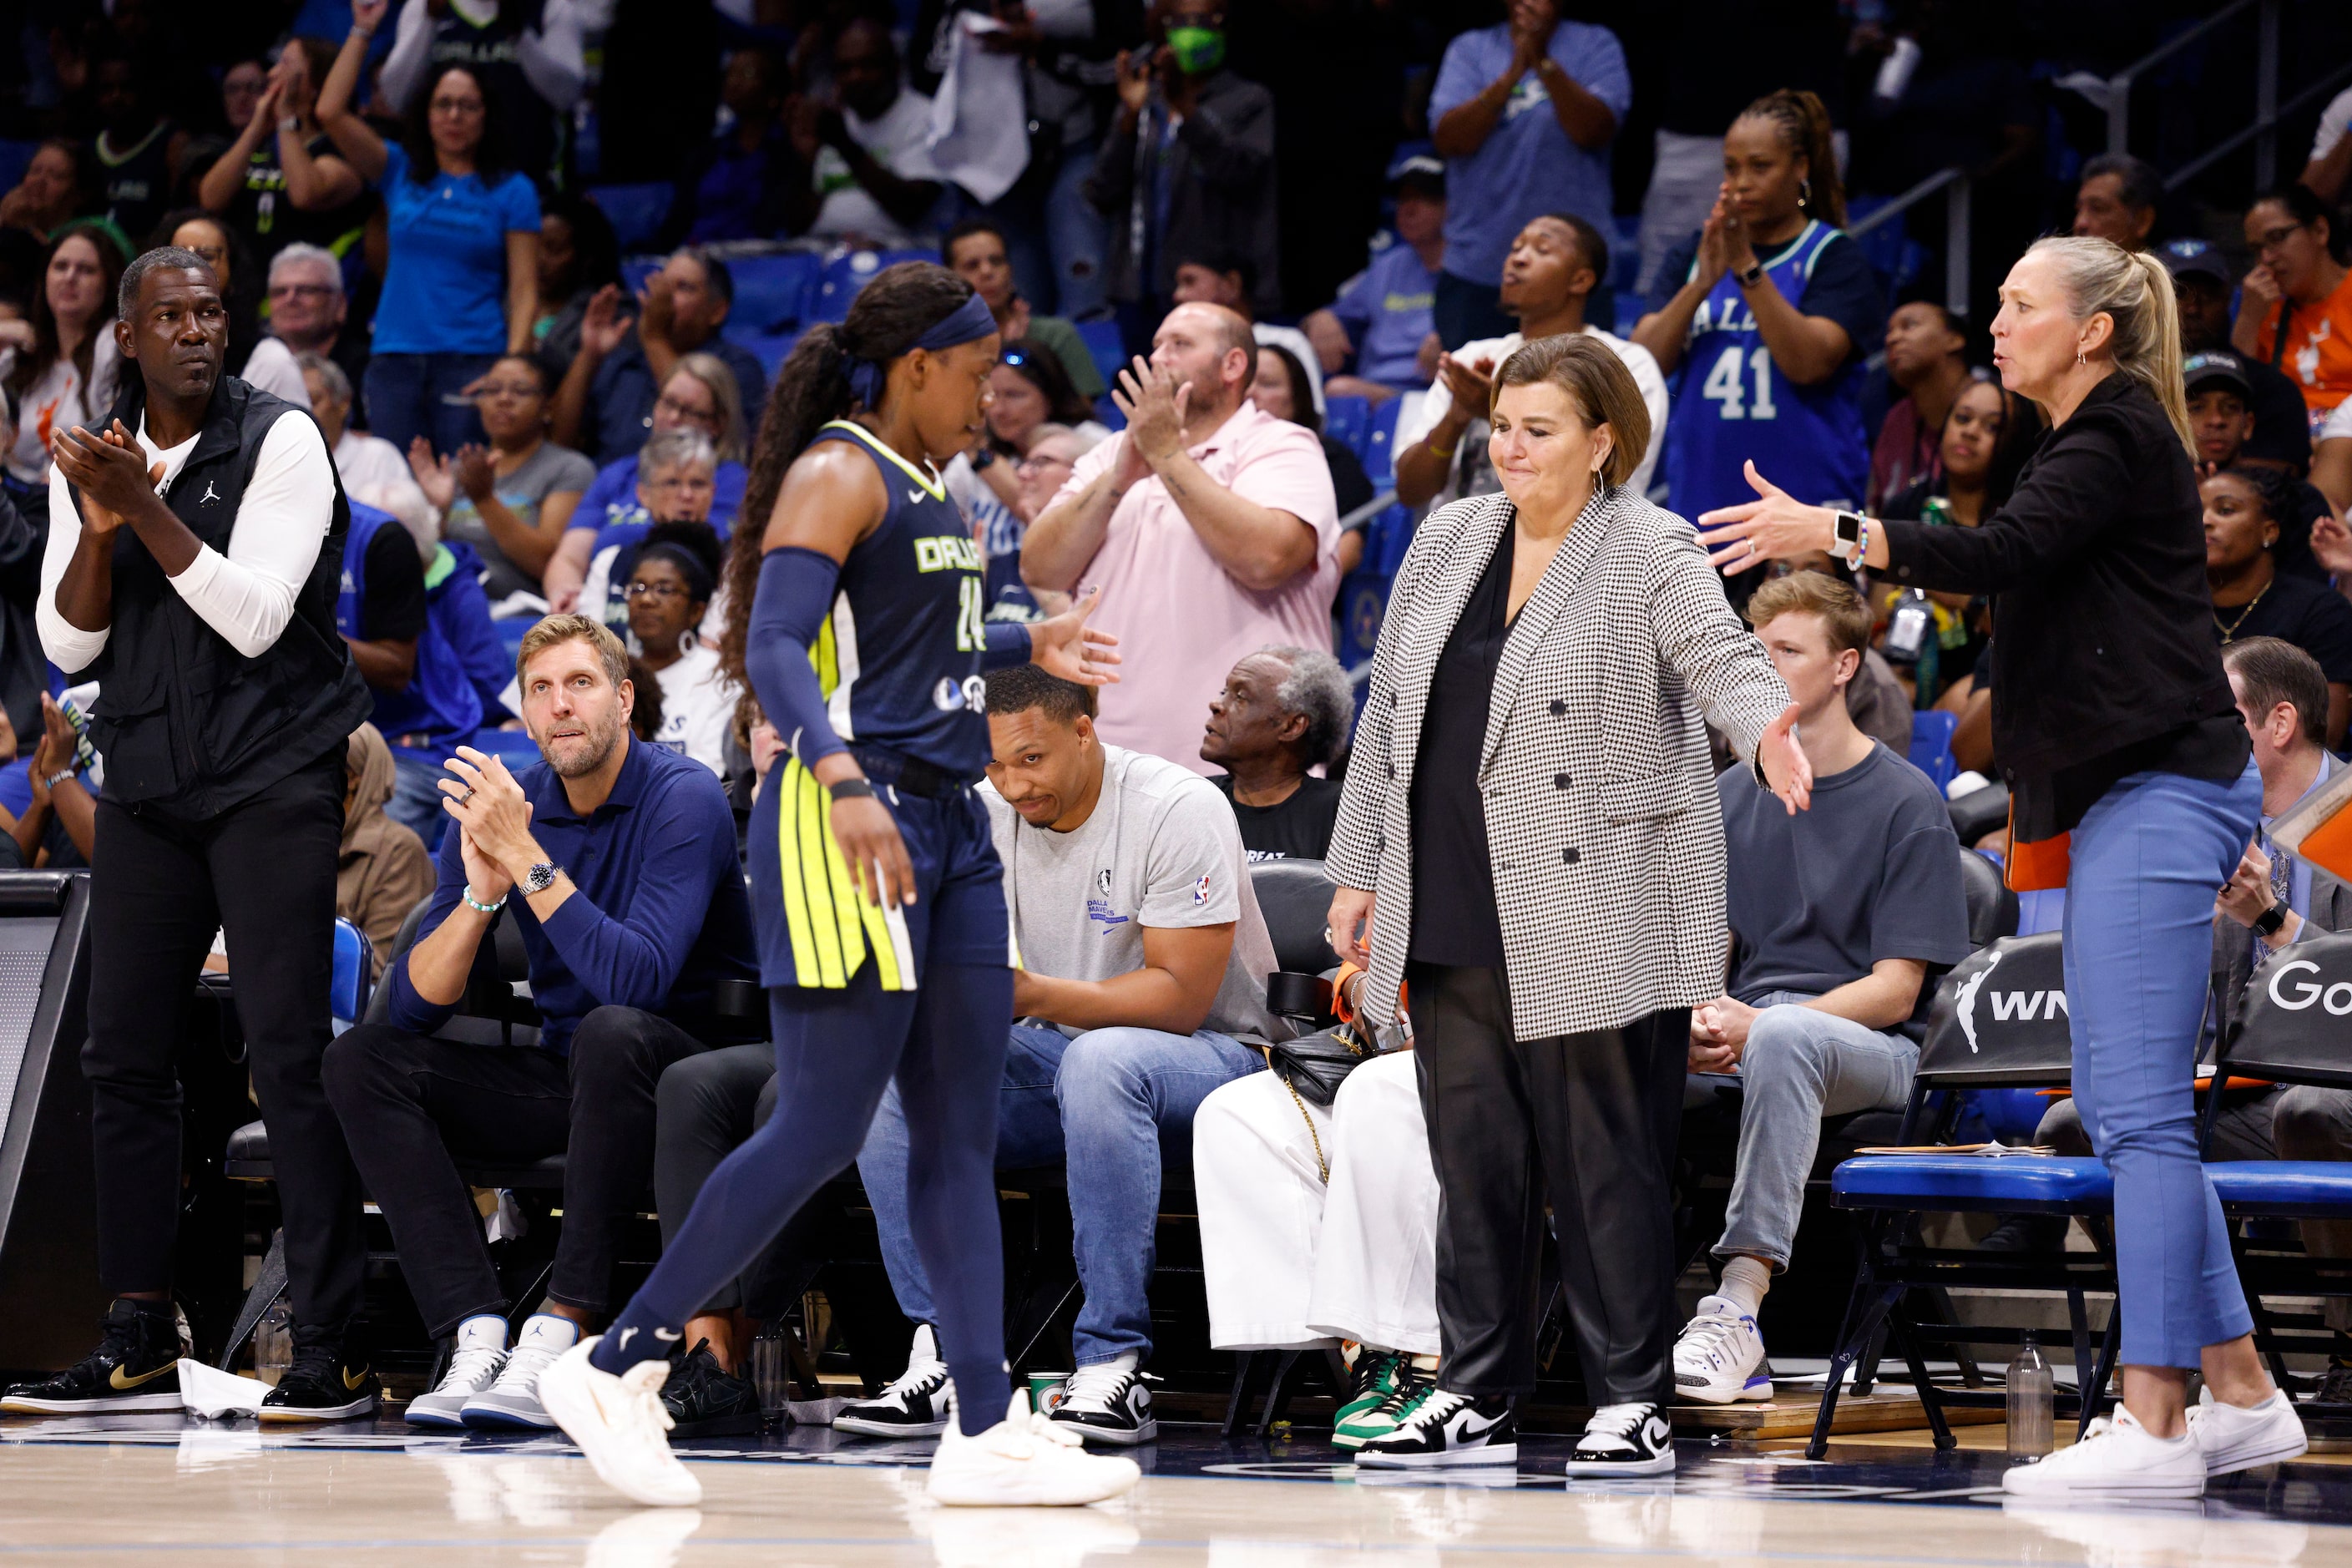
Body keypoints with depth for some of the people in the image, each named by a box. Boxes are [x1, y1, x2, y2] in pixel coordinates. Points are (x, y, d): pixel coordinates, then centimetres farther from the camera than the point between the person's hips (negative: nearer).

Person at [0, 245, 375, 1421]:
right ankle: (139, 1343, 7)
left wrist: (148, 507, -21)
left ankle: (331, 1346, -12)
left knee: (289, 1053, -11)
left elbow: (255, 618, -14)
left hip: (272, 778, -5)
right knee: (122, 1057, 2)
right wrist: (98, 528, -12)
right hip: (147, 783, 5)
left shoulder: (280, 442, -5)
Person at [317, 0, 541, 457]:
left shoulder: (511, 190, 6)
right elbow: (331, 112, 3)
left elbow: (524, 291, 0)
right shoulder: (399, 173, 13)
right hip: (395, 358, 2)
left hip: (474, 358, -2)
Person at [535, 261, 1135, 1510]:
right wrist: (843, 781, -37)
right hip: (849, 830, -10)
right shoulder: (837, 474, -11)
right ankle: (614, 1369, -3)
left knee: (960, 1136, 5)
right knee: (821, 1132, -11)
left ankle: (985, 1433, 5)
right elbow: (773, 648, -24)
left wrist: (1028, 648, 37)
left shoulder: (921, 483, 18)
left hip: (947, 827, 10)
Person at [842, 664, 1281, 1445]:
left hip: (1210, 1053, -6)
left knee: (1099, 1061, -40)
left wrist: (1039, 997, -35)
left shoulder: (1179, 812, -17)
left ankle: (1112, 1366, -38)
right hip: (1055, 1059, 6)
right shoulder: (986, 816, 1)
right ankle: (947, 1356, -19)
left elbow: (1181, 998, -23)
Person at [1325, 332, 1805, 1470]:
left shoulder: (1652, 553, -3)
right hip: (1455, 917, 6)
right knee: (1474, 1152, 8)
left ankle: (1632, 1403, 2)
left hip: (1596, 921, -6)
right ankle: (1473, 1397, 15)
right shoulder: (1446, 543, 14)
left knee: (1604, 1157, -3)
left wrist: (1765, 730, -41)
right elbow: (1388, 712, 18)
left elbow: (1721, 659, -18)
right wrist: (1359, 867, 15)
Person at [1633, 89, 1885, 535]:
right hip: (1702, 494, 3)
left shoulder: (1834, 257, 2)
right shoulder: (1692, 255, 14)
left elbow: (1809, 364, -13)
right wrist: (1702, 283, -14)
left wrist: (1747, 267, -18)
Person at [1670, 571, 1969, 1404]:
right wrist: (1699, 1024, -12)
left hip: (1868, 1051, -5)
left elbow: (1895, 991, -8)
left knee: (1785, 1035, -40)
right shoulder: (1731, 797, 16)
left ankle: (1741, 1303, -46)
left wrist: (1757, 1025, -22)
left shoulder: (1907, 803, -3)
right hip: (1741, 1034, 5)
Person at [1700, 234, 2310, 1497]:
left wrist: (1828, 534, -28)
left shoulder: (2118, 437, -10)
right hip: (2120, 800, 11)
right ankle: (2241, 1396, 14)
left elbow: (2004, 552, -24)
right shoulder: (2102, 439, 21)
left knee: (2139, 1111, -14)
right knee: (2124, 1111, 11)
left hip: (2158, 796, -11)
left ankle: (2154, 1426, -17)